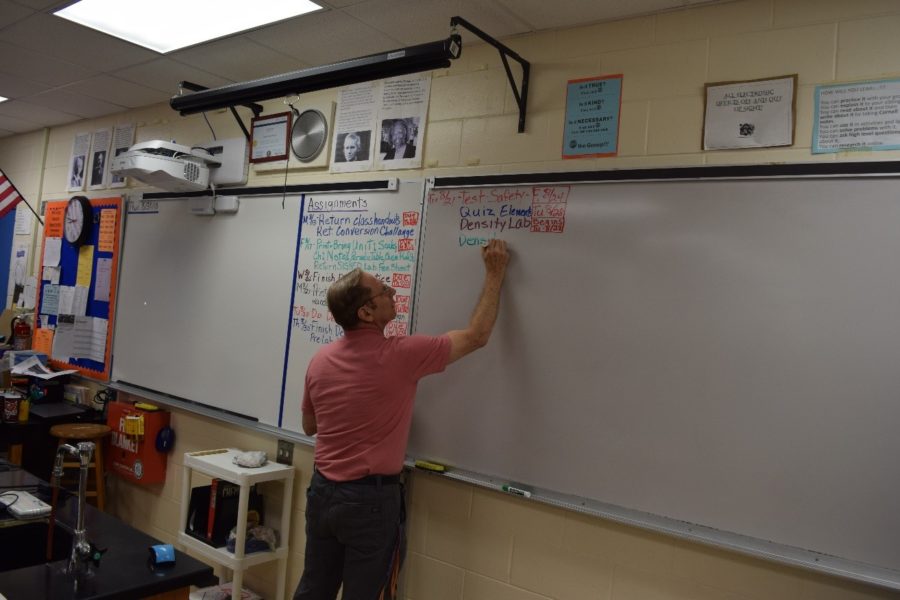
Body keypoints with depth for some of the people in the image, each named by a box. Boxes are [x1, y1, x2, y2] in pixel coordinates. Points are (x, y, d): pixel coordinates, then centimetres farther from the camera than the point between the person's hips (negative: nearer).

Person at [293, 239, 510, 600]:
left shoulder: (320, 360, -1)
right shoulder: (401, 355, -18)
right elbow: (477, 336, -7)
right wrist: (494, 274, 2)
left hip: (322, 490, 6)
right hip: (371, 497, -6)